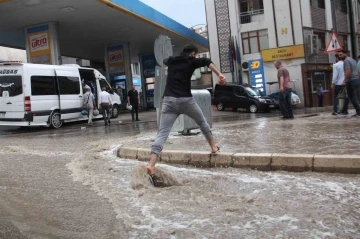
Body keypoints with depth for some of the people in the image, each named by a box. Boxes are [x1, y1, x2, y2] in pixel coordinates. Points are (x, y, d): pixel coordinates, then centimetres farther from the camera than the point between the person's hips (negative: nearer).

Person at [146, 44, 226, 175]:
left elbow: (165, 60, 45)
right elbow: (207, 62, -14)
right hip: (186, 100, -3)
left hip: (169, 100, 3)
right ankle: (214, 147, 35)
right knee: (202, 121, 24)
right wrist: (219, 75, -24)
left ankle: (151, 165, -20)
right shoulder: (191, 61, 6)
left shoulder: (171, 61, 20)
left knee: (162, 133, -5)